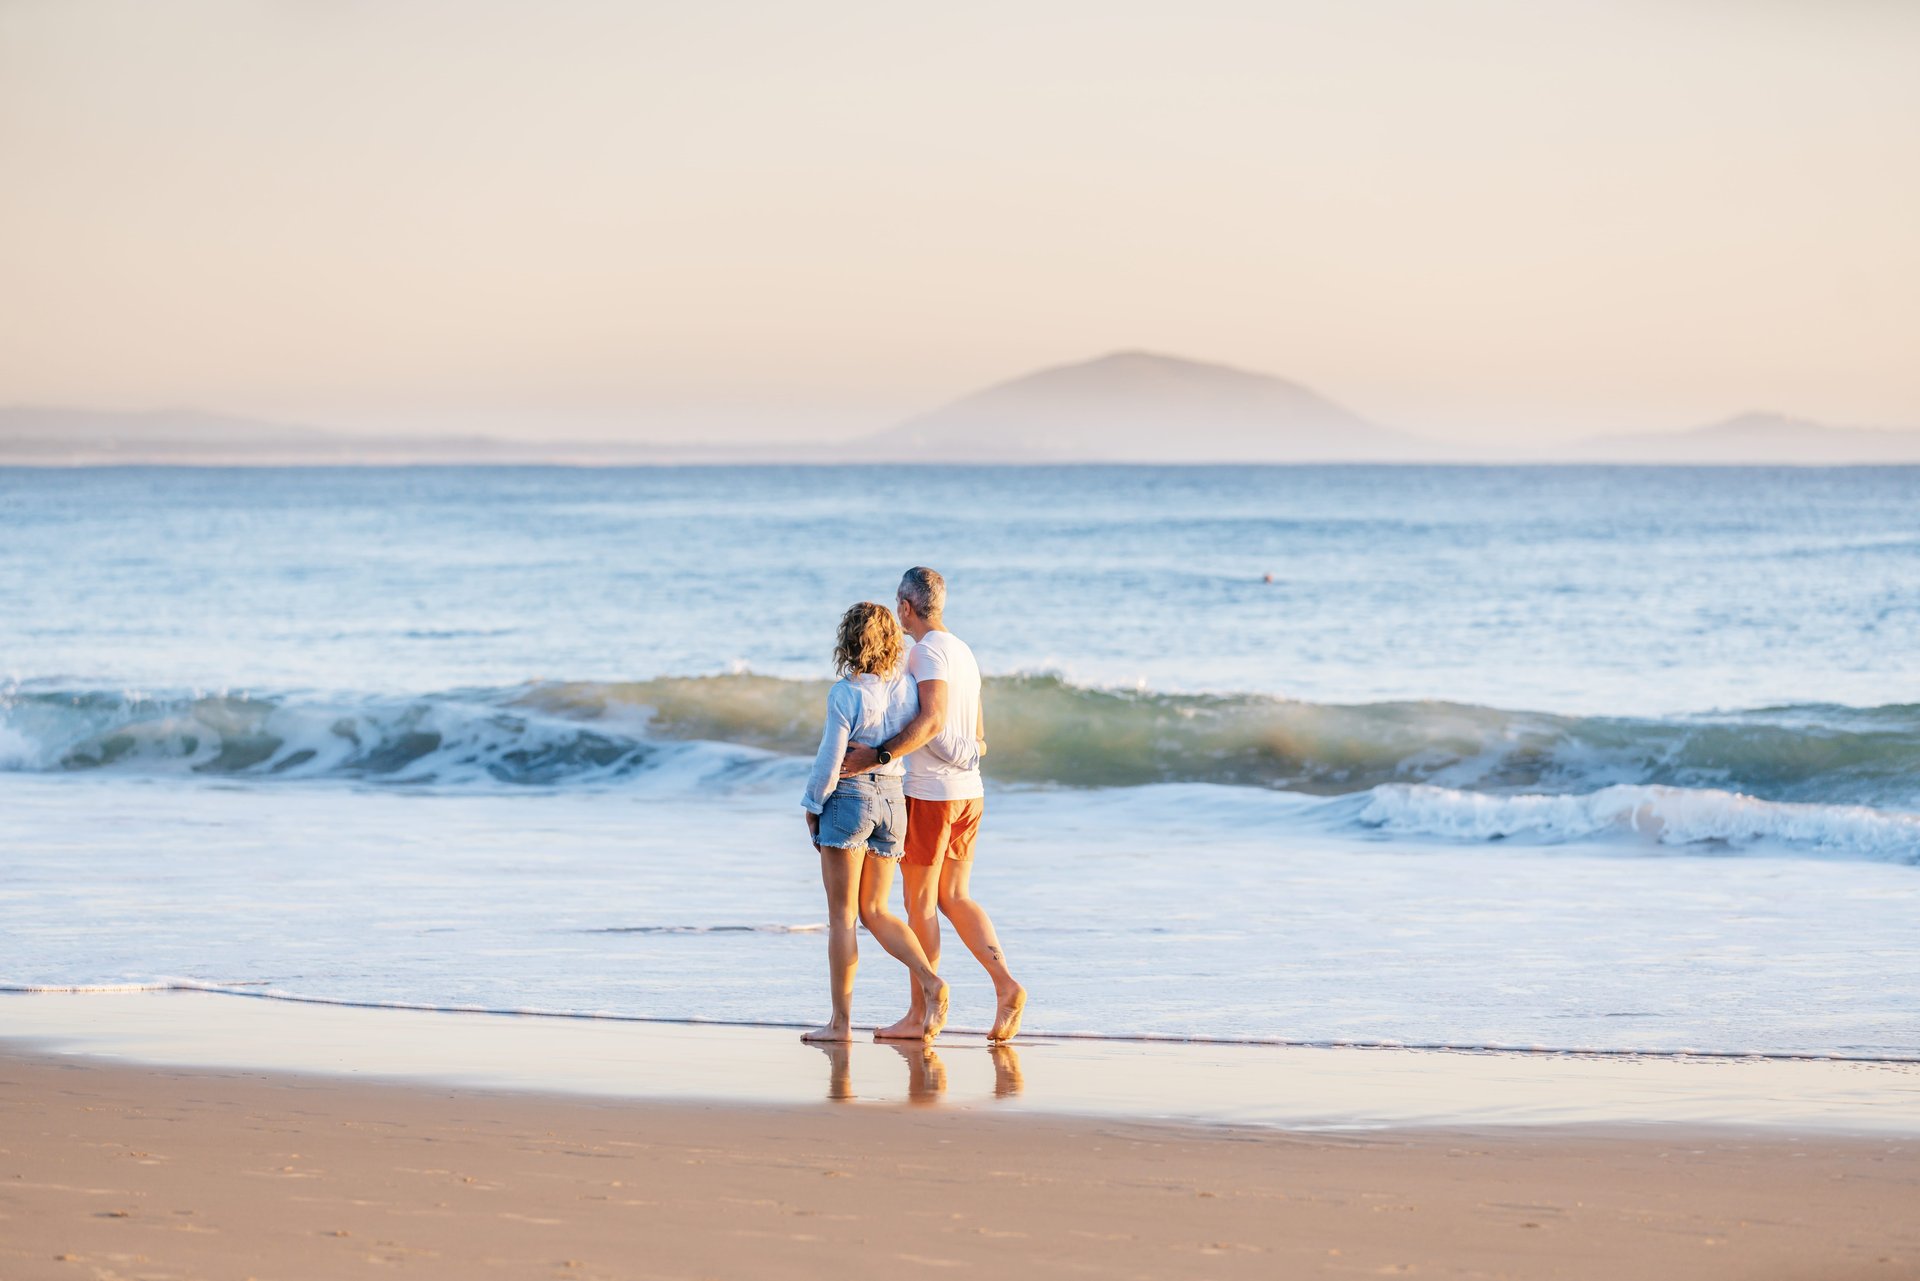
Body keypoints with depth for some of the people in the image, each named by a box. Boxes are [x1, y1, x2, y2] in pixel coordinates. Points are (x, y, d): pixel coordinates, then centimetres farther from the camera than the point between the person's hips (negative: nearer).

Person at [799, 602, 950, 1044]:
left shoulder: (846, 693, -13)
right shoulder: (908, 689, 2)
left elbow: (830, 758, -14)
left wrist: (813, 805, -2)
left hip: (848, 799, -6)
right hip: (893, 800, 6)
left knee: (842, 915, 0)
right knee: (875, 912, 14)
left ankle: (841, 1021, 2)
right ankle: (931, 982, -7)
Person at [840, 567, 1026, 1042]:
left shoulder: (930, 651, -13)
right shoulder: (963, 652, 15)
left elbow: (932, 720, -27)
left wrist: (879, 756, -30)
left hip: (931, 793, -8)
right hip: (969, 791, 8)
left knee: (920, 902, -1)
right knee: (954, 897, 12)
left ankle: (919, 1014, 2)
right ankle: (1006, 985, -4)